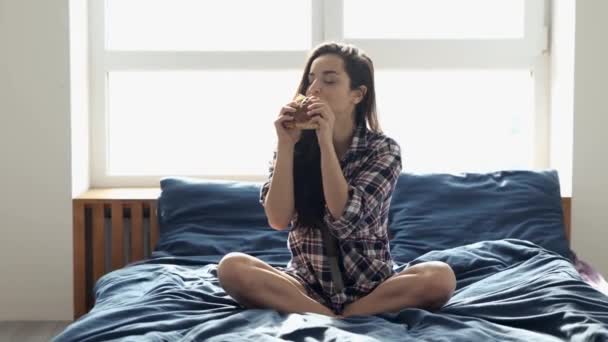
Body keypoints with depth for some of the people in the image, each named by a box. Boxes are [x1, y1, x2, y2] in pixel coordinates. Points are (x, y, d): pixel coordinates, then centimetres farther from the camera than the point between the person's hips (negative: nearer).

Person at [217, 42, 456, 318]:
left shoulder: (383, 150, -5)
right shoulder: (295, 145, 3)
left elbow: (344, 220, -17)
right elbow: (278, 220, -10)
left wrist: (326, 142, -19)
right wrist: (286, 144, -14)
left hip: (371, 288, -1)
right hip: (307, 286, 2)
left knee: (440, 277, -31)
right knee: (232, 268, -26)